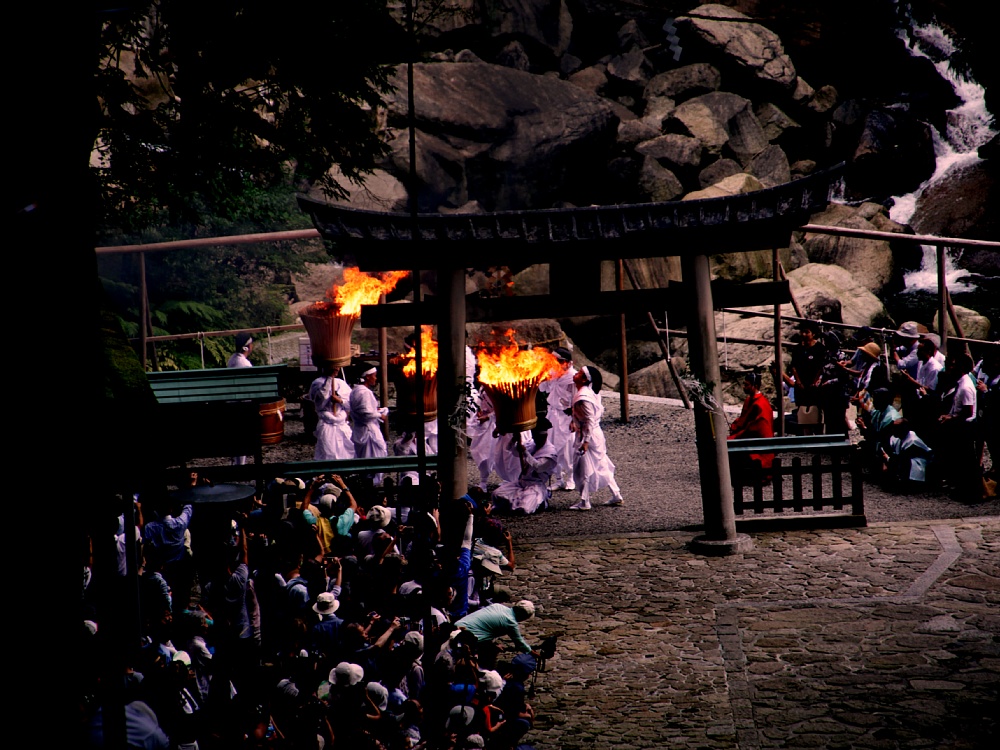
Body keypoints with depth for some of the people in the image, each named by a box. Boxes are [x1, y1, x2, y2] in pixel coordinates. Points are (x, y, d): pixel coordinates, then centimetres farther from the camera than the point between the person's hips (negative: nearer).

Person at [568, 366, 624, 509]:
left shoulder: (583, 397, -23)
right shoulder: (589, 392, 6)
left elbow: (590, 420, -25)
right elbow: (600, 411, 15)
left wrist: (586, 441, -24)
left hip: (588, 435, -10)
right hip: (595, 432, 10)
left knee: (583, 468, 1)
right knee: (601, 466, 17)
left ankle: (584, 502, 9)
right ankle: (616, 496, 22)